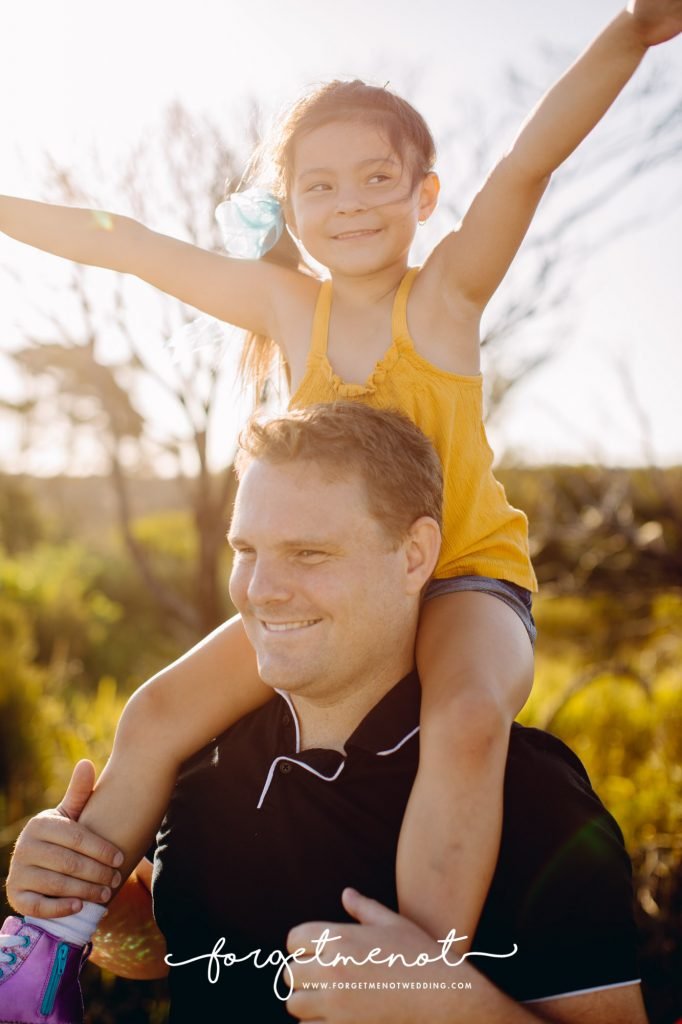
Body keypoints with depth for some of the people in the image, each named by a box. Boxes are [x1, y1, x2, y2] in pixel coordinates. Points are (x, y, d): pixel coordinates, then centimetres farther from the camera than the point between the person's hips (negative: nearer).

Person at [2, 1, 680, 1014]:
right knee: (159, 713, -11)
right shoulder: (286, 304, 2)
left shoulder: (446, 293, -7)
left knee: (466, 722, -36)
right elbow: (118, 241, 6)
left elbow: (529, 162, -24)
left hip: (465, 576, -3)